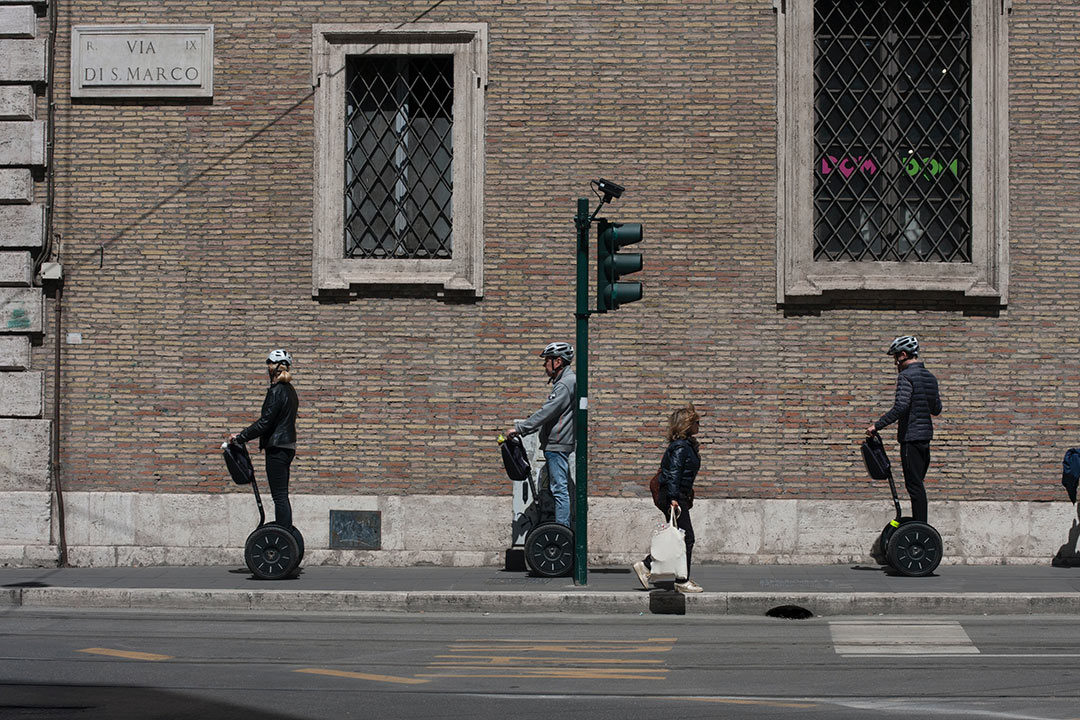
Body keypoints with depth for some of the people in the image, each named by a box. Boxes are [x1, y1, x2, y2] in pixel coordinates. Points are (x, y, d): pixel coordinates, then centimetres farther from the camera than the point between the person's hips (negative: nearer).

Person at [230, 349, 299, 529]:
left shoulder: (276, 391, -14)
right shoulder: (289, 390, 15)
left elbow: (265, 422, -17)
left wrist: (240, 437, -11)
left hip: (277, 449, -9)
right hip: (288, 446, 9)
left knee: (280, 496, -8)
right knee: (282, 496, 13)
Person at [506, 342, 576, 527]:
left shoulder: (566, 383, -14)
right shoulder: (563, 382, 19)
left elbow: (546, 413, -21)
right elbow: (548, 415, 24)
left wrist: (520, 428, -18)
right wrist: (523, 428, 19)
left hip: (558, 444, -11)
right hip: (555, 444, 11)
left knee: (559, 489, -10)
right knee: (558, 489, 12)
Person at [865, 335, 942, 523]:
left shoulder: (906, 377, -13)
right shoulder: (930, 377, 13)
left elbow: (900, 407, -24)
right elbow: (937, 409, 18)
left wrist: (877, 426, -20)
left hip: (910, 436, -9)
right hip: (926, 435, 9)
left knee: (914, 485, -7)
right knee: (917, 484, 14)